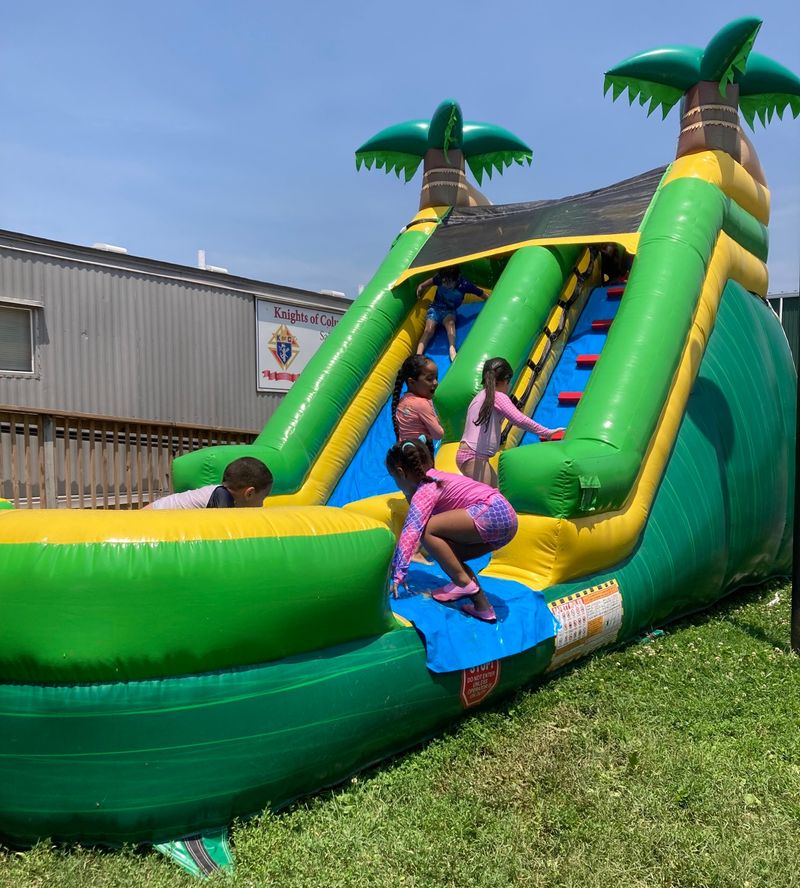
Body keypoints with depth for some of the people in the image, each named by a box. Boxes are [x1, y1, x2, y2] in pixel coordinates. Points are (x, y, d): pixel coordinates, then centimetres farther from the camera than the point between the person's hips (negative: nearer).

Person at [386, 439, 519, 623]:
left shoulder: (425, 491, -6)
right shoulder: (434, 478, 22)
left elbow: (411, 531, -19)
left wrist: (399, 574, -22)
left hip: (492, 513, -11)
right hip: (505, 517, 11)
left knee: (427, 529, -13)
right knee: (448, 555, 16)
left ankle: (464, 584, -7)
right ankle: (482, 606, 6)